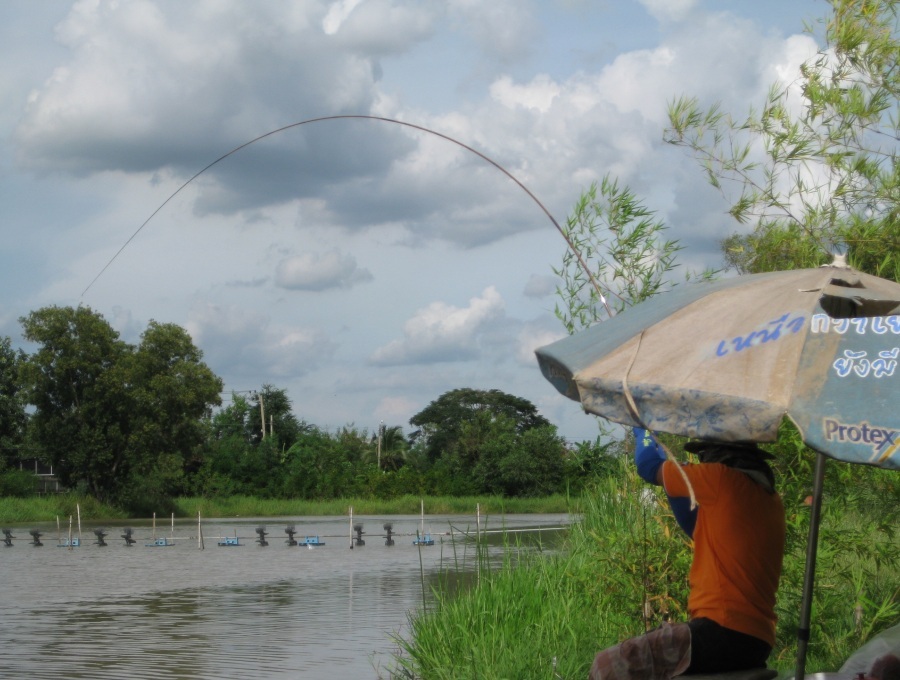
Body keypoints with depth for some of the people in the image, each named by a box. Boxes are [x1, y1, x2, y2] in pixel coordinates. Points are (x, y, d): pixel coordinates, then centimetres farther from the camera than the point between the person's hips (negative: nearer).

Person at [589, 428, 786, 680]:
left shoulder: (723, 479, -7)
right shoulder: (769, 499, 16)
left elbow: (649, 467, 6)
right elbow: (698, 528, 27)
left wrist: (645, 435, 26)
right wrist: (670, 475, 26)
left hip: (723, 631, -9)